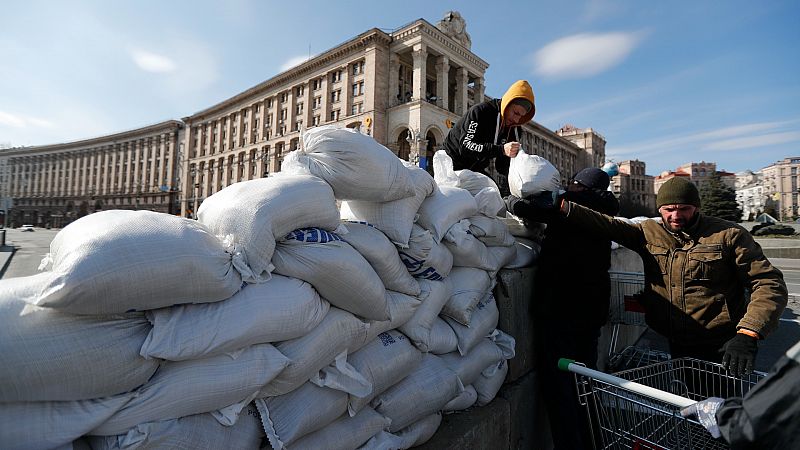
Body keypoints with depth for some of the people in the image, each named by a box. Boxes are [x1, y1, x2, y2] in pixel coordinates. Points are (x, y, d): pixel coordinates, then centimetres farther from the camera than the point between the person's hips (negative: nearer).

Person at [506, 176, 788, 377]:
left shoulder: (728, 235, -2)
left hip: (720, 352, -2)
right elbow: (605, 224, -11)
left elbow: (769, 284, -5)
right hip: (667, 346, 2)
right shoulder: (648, 233, 3)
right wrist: (557, 206, -26)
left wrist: (747, 334, -20)